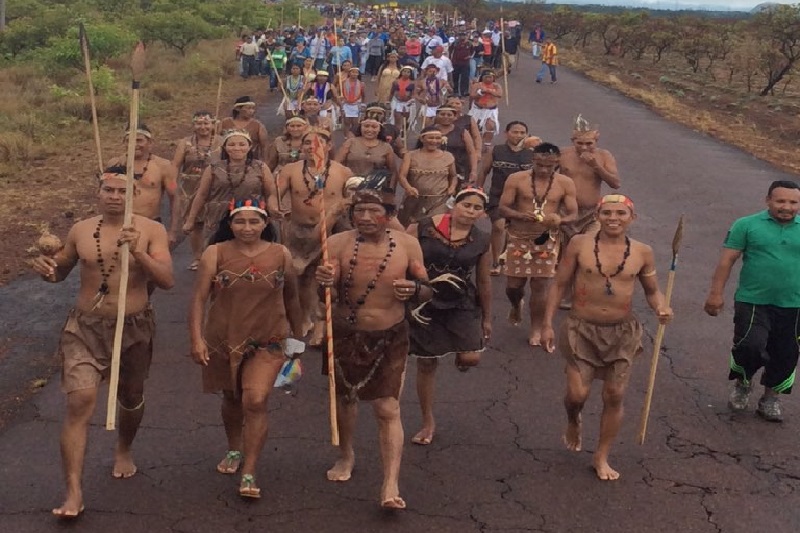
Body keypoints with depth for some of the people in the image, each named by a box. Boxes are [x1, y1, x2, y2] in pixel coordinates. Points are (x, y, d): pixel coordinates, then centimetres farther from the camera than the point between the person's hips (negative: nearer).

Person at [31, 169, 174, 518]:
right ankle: (74, 492, -13)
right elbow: (60, 272, 14)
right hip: (85, 326, 0)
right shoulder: (80, 231, 0)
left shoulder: (151, 230, -7)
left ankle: (124, 450, 52)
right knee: (80, 401, -15)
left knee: (131, 398, 20)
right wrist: (45, 268, -9)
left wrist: (138, 252, -29)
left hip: (133, 328, 0)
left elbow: (167, 281, -15)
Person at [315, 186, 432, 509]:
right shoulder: (338, 244, -12)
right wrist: (325, 282, -42)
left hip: (390, 338, -1)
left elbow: (426, 292, 1)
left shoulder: (407, 245, -7)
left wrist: (414, 289, -23)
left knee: (388, 409, -5)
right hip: (346, 335, 1)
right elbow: (330, 296, -19)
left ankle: (391, 485, -3)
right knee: (344, 398, 20)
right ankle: (346, 456, 46)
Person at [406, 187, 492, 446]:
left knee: (471, 358, -15)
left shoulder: (481, 241, -3)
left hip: (462, 304, 1)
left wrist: (487, 318, 12)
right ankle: (428, 422, 27)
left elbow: (484, 281, 7)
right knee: (426, 363, 8)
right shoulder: (422, 228, -12)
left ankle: (460, 354, 25)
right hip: (424, 303, -1)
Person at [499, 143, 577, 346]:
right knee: (513, 285, 5)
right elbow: (503, 208, -7)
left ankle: (536, 329, 19)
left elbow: (573, 214, -3)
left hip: (547, 240, 0)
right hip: (519, 239, 0)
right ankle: (516, 306, 42)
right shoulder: (516, 179, -8)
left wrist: (560, 219, -27)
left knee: (540, 286, 2)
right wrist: (521, 215, -27)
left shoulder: (565, 183, -5)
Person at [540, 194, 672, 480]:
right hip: (582, 329, -2)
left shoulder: (642, 252, -3)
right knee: (578, 394, -5)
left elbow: (652, 290, 9)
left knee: (614, 397, 6)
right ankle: (573, 423, 33)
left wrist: (661, 308, -14)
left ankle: (601, 457, 25)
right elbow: (559, 285, -1)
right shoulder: (580, 244, -7)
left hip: (622, 333, 2)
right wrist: (547, 324, -5)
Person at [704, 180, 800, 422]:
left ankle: (770, 398, 30)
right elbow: (727, 260, -3)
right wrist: (716, 293, -9)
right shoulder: (747, 225, -2)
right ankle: (742, 384, 15)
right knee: (750, 346, -16)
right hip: (753, 302, -3)